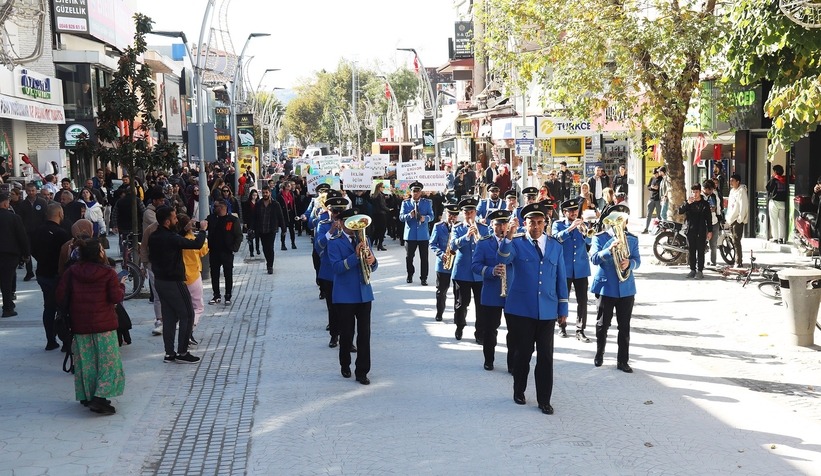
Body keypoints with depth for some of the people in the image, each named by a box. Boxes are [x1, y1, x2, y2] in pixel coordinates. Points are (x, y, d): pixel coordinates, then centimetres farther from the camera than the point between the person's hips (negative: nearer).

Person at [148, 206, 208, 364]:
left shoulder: (154, 237, 3)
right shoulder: (171, 238, -24)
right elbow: (197, 244, -21)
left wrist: (186, 230, 15)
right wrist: (202, 230, -4)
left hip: (160, 280, 9)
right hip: (174, 282, -9)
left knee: (169, 317, 14)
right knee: (187, 315, 2)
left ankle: (169, 353, 17)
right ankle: (182, 353, 5)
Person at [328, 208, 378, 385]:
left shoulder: (363, 239, 10)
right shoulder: (334, 242, -4)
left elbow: (372, 266, 9)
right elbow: (337, 267, -17)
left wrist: (372, 261, -15)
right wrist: (356, 256, -28)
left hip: (364, 293, 4)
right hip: (345, 295, -3)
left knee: (364, 333, 1)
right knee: (346, 334, 7)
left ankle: (362, 371, 7)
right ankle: (345, 366, 27)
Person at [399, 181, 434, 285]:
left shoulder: (427, 203, 6)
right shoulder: (405, 203, 6)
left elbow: (431, 215, 1)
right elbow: (401, 217, -2)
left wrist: (425, 218, -22)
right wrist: (409, 215, -23)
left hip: (423, 234, 0)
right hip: (410, 234, 0)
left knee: (424, 257, 1)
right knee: (409, 257, 6)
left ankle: (423, 278, 9)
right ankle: (410, 275, 25)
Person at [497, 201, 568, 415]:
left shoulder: (555, 246, 8)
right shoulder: (517, 243, 0)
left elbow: (561, 279, 10)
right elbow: (503, 259, -21)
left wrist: (563, 308, 8)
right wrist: (509, 236, -37)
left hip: (548, 310, 2)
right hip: (522, 308, -2)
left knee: (546, 355, 3)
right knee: (523, 352, 8)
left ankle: (544, 399, 11)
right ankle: (519, 392, 26)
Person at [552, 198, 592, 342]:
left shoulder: (583, 225, 10)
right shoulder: (558, 225, 2)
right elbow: (556, 237, -17)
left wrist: (584, 231, -20)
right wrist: (571, 228, -26)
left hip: (581, 268, 2)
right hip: (564, 268, -2)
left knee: (582, 300, -2)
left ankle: (580, 331, 3)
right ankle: (562, 327, 23)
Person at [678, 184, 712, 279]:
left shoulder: (705, 204, 3)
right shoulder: (688, 202, 7)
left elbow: (708, 218, 3)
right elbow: (680, 211, -7)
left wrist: (710, 231, -1)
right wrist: (687, 203, -20)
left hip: (701, 231, -2)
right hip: (690, 230, 2)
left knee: (700, 251, -1)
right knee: (691, 251, 6)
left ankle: (700, 271, 3)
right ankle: (692, 270, 14)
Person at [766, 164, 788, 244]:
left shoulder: (773, 179, -11)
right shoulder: (785, 180, 4)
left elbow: (768, 188, -3)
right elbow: (788, 191, 9)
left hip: (774, 202, -5)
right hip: (783, 202, 5)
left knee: (774, 221, 2)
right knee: (782, 220, 8)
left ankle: (775, 238, 0)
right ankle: (781, 238, 6)